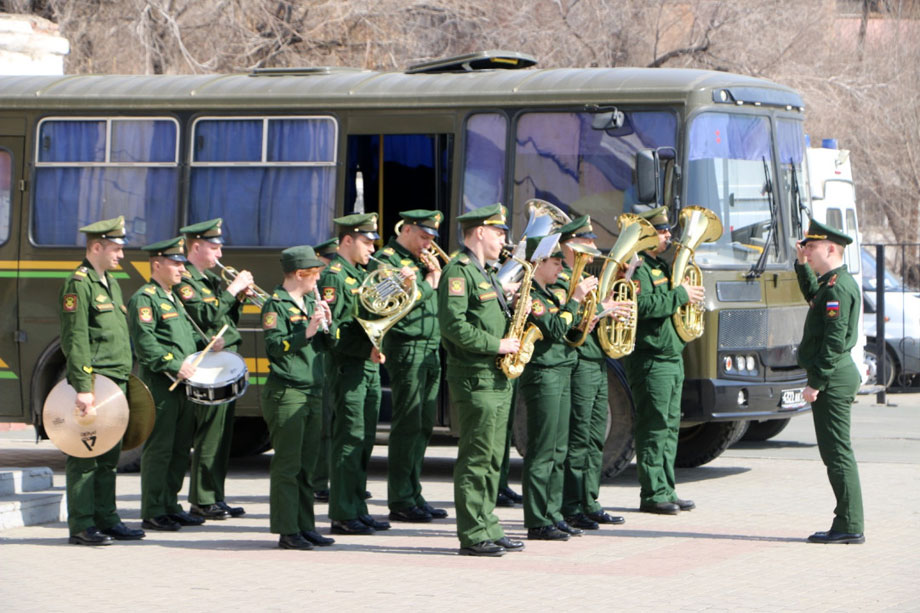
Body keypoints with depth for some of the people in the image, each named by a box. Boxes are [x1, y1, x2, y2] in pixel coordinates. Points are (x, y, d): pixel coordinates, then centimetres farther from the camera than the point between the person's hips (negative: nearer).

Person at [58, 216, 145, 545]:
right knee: (84, 457, -4)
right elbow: (75, 340, -16)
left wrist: (126, 380, 22)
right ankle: (81, 526, -2)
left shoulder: (111, 284, 19)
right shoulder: (79, 284, -10)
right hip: (93, 385, -9)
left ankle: (106, 520, 18)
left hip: (116, 384, 9)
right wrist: (83, 388, -21)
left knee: (109, 456, 12)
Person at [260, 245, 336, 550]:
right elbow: (274, 347, -18)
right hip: (286, 394, -8)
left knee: (307, 465, 11)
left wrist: (327, 323, -2)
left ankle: (306, 527, 16)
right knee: (287, 465, -6)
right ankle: (287, 531, -4)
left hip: (313, 392, 8)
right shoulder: (275, 305, -7)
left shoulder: (311, 303, 16)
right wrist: (306, 332, -25)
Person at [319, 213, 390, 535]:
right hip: (347, 367, -9)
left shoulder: (361, 275, 19)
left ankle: (358, 511, 17)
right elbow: (330, 331, -18)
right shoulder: (333, 276, -10)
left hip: (369, 368, 9)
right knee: (350, 440, -7)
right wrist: (366, 349, -22)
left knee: (364, 441, 11)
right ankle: (343, 516, -4)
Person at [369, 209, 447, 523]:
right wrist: (429, 283, -11)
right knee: (407, 426, -7)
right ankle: (401, 502, -3)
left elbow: (440, 301, 20)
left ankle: (413, 495, 15)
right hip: (406, 347, -9)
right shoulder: (386, 260, -7)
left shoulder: (421, 260, 20)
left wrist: (436, 275, 5)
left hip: (430, 350, 9)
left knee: (423, 425, 9)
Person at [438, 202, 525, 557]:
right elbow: (454, 325, -21)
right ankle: (472, 537, -5)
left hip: (497, 378, 10)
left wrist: (512, 313, 8)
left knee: (492, 459, 11)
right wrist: (497, 345, -19)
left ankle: (487, 530, 17)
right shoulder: (459, 272, -11)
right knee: (476, 458, -7)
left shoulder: (483, 273, 20)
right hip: (475, 379, -10)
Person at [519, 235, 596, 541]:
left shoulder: (548, 294, 18)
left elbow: (567, 330, 20)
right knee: (542, 453, -7)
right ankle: (537, 523, -5)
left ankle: (553, 515, 17)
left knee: (558, 453, 12)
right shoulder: (529, 295, -12)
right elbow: (556, 329, -22)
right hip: (543, 376, -10)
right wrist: (575, 300, -15)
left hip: (561, 376, 10)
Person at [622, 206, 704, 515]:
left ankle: (665, 491, 17)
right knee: (654, 428, -8)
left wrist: (690, 291, 11)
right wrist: (680, 295, -19)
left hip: (673, 358, 10)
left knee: (670, 426, 12)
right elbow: (644, 305, -25)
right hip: (650, 359, -10)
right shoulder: (637, 266, -11)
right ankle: (652, 494, -5)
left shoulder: (661, 265, 19)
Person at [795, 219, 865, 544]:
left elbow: (834, 341, -22)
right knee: (836, 453, 12)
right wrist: (803, 264, 27)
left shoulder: (838, 287, -16)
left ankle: (849, 526, -6)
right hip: (838, 375, 10)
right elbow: (813, 296, 40)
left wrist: (816, 383, -22)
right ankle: (848, 525, 15)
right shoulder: (833, 282, 15)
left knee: (837, 453, -8)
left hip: (832, 379, -10)